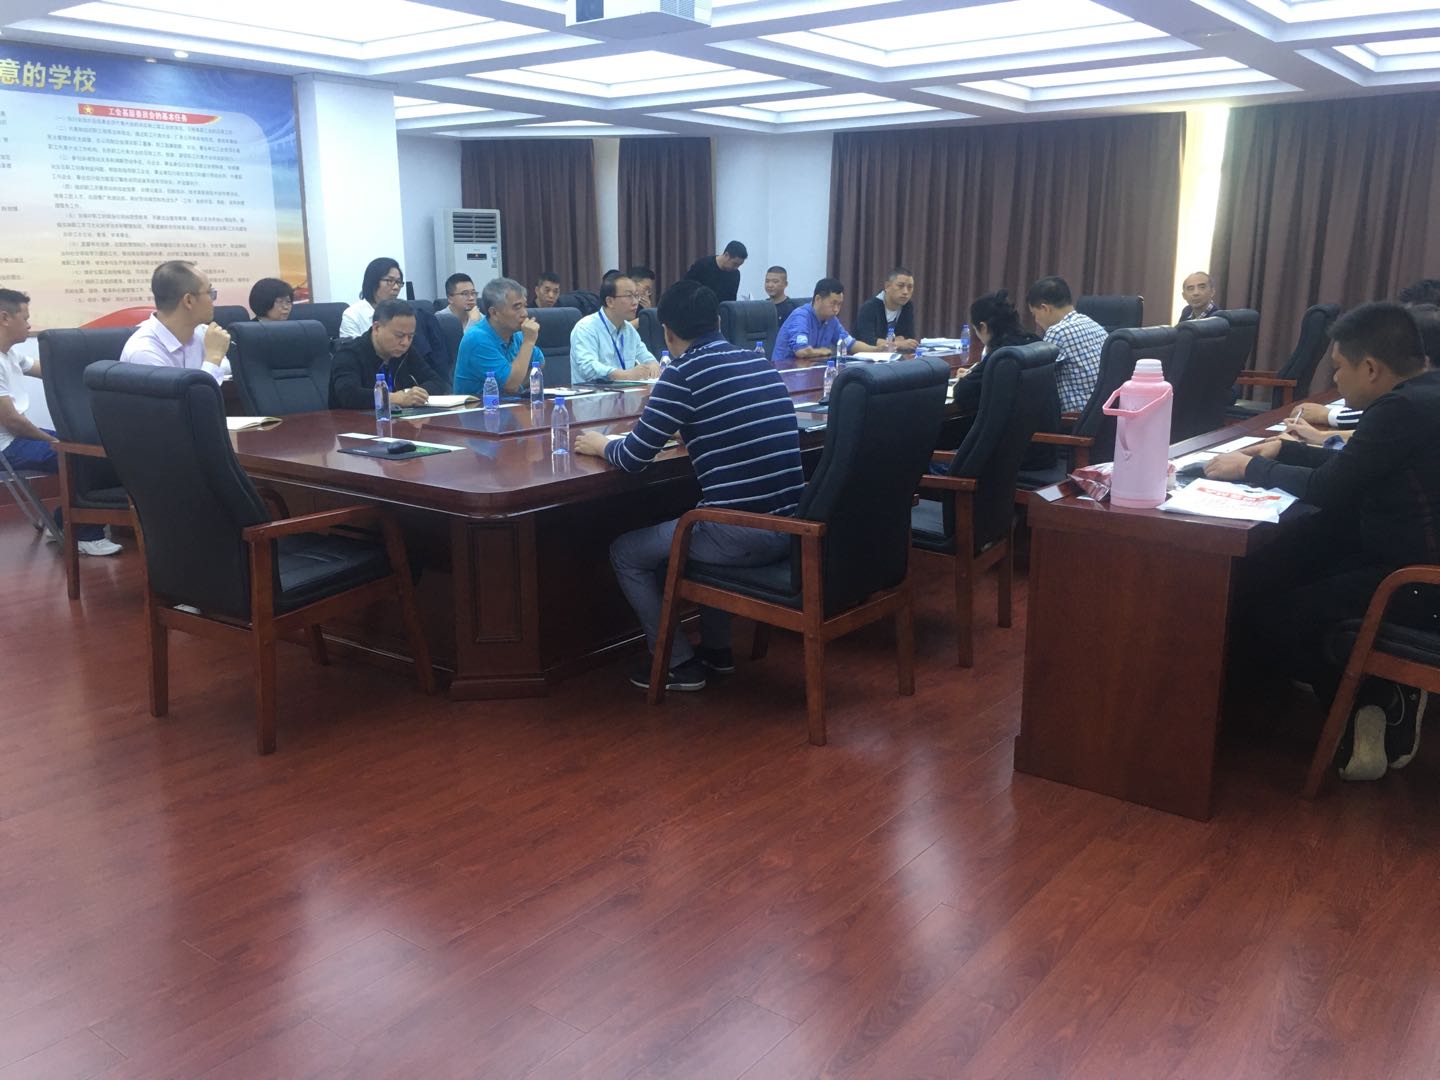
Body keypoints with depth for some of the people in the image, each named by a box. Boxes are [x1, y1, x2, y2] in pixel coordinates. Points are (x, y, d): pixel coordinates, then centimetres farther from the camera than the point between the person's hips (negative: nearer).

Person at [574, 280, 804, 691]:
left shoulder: (683, 372, -8)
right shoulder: (760, 362, 12)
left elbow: (634, 457, -7)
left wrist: (601, 445, 14)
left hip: (741, 534, -7)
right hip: (791, 526, 7)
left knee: (625, 553, 15)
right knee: (686, 527, 36)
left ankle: (680, 664, 19)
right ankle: (716, 650, 37)